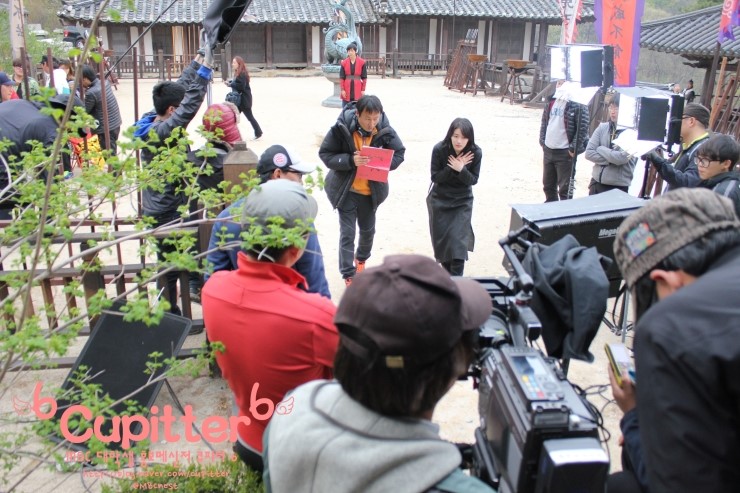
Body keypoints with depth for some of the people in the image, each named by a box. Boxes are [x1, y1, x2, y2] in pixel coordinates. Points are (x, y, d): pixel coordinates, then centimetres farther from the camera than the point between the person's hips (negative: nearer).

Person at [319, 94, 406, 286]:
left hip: (371, 190, 3)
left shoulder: (386, 131, -16)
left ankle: (361, 259, 51)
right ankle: (349, 275, 12)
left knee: (368, 229, 22)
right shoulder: (341, 128, -22)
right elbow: (325, 154, -16)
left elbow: (399, 153, -4)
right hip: (346, 190, -3)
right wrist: (350, 161, -32)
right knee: (347, 233, 0)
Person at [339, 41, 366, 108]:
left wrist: (363, 90, -3)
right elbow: (341, 78, 3)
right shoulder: (344, 63, 2)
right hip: (347, 90, 1)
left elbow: (364, 77, 1)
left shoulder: (362, 62, -1)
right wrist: (342, 89, -4)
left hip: (357, 90, -1)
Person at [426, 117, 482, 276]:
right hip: (440, 200, 1)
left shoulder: (475, 153, -18)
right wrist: (452, 167, -29)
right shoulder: (439, 149, -20)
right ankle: (447, 272, 32)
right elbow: (435, 177, -15)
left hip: (462, 201, 0)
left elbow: (473, 180, -12)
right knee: (441, 238, 9)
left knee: (458, 239, -9)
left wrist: (461, 169, -31)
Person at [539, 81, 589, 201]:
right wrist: (542, 142, 10)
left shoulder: (577, 104, -13)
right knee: (548, 185, 18)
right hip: (548, 150, 7)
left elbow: (582, 128, -14)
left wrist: (573, 149, -15)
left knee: (565, 188, 0)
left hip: (565, 153, -7)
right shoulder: (551, 101, 9)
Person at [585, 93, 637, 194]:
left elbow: (621, 158, -22)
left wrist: (600, 149, -8)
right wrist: (611, 159, -14)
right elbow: (589, 153, -3)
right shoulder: (602, 127, 3)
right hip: (597, 183, 5)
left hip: (619, 187, -4)